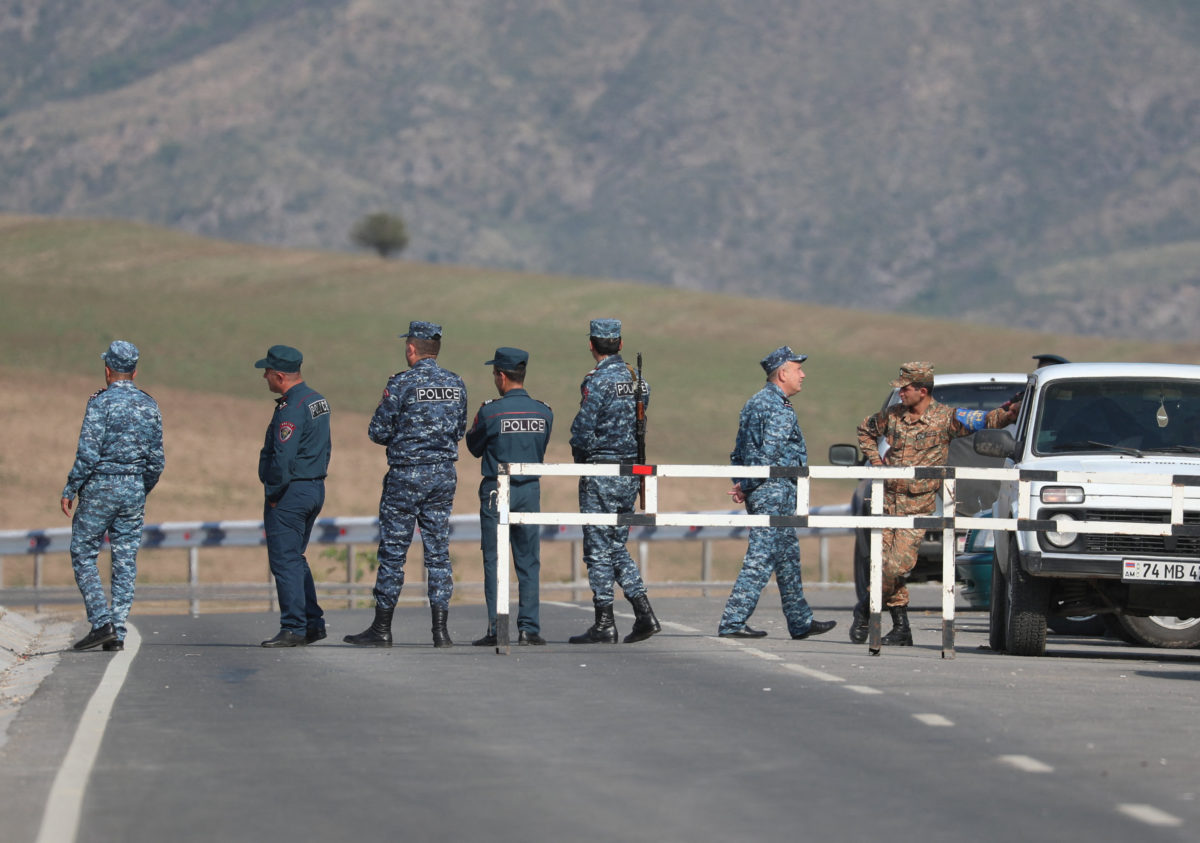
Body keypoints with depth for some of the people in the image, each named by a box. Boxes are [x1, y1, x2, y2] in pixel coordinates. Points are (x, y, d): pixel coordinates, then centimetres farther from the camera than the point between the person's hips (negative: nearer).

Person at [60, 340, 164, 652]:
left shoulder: (101, 402, -11)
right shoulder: (149, 406, 6)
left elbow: (88, 453, -16)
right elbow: (156, 460, 9)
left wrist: (69, 491, -8)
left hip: (100, 488, -5)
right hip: (134, 490, 5)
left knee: (83, 555, 5)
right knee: (125, 562, 7)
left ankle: (102, 622, -7)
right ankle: (118, 634, 4)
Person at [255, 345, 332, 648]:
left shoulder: (292, 409, -20)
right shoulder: (318, 401, 11)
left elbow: (283, 459, -24)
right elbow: (323, 448, 17)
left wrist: (273, 495, -14)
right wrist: (316, 477, 17)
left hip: (290, 492, -10)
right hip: (315, 489, 10)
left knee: (284, 561, -5)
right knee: (296, 559, 17)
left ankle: (293, 629, -5)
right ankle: (313, 623, 17)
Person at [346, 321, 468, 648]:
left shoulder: (401, 384, -12)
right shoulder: (456, 384, 5)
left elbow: (378, 432, -9)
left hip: (406, 475, -5)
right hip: (444, 474, 5)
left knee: (393, 552, 3)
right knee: (438, 553, 6)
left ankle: (382, 628, 6)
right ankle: (440, 630, 2)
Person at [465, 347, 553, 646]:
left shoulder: (491, 412, -11)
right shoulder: (544, 412, 1)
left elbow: (474, 446, 3)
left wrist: (475, 424, 20)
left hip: (496, 490, -3)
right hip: (530, 490, 3)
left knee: (494, 561, 1)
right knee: (528, 562, 7)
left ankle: (496, 629, -3)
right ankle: (529, 627, 3)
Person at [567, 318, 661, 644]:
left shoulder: (598, 381, -14)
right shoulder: (636, 380, 9)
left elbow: (582, 430, -15)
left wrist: (581, 458, 2)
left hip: (601, 473, -7)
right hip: (631, 470, 7)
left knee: (598, 548, -1)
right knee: (616, 545, 15)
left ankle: (604, 624, 1)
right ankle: (644, 614, 6)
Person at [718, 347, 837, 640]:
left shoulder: (756, 402, 17)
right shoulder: (779, 409, -14)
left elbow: (740, 451, 17)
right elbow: (769, 454, -21)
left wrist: (743, 484, 8)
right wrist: (746, 486, -13)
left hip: (759, 492, 10)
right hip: (775, 489, -10)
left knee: (788, 557, 17)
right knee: (761, 559, -10)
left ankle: (801, 621, 24)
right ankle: (733, 622, -13)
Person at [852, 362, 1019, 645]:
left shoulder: (946, 418, -6)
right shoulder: (892, 415, 6)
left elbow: (988, 420, -12)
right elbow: (865, 430, 25)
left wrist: (1013, 411, -30)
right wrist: (875, 460, 12)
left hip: (918, 506, -4)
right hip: (888, 499, 4)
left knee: (898, 565, -13)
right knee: (886, 562, 2)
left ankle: (866, 608, 10)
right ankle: (901, 628, 12)